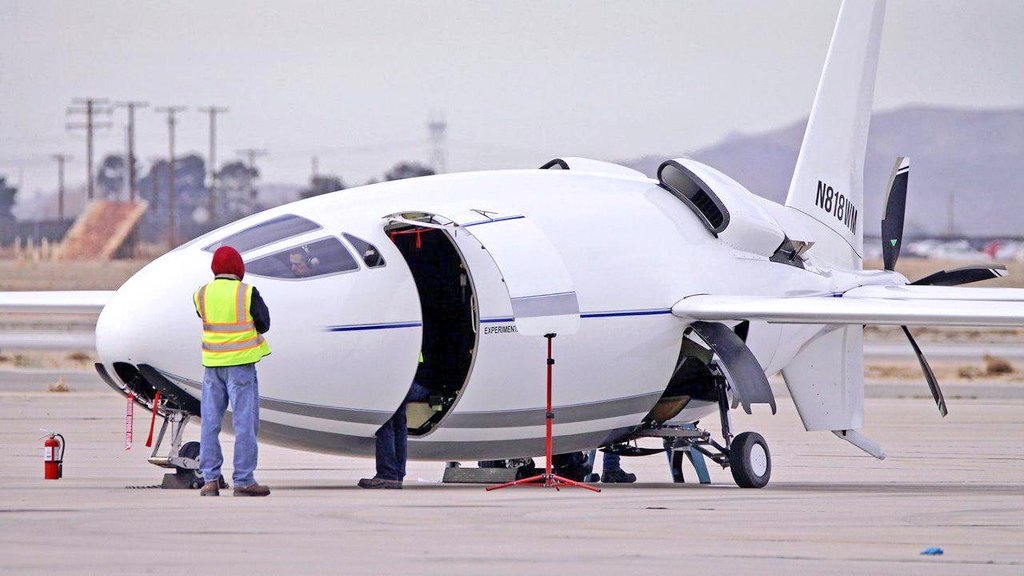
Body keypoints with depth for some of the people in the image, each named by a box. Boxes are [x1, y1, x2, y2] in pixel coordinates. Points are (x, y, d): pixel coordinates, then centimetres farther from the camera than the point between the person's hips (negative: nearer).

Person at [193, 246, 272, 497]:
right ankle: (243, 481, 1)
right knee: (245, 423, 1)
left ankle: (210, 479, 7)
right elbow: (263, 324, -1)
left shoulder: (201, 295, 2)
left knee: (210, 422, 9)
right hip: (240, 363, -4)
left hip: (212, 363, 4)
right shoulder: (247, 293, -9)